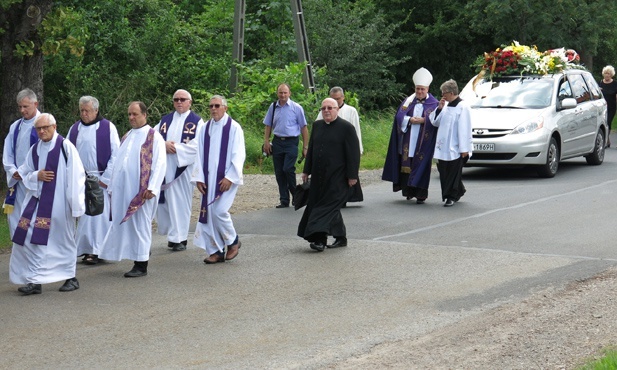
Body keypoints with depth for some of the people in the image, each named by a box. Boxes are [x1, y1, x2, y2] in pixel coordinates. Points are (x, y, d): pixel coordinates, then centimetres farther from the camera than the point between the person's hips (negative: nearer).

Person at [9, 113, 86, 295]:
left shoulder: (65, 147, -8)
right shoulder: (35, 149, 9)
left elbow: (76, 176, -10)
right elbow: (25, 174, 17)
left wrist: (76, 204, -13)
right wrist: (37, 176, -6)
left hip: (59, 203, -5)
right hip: (37, 201, 5)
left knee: (63, 238, 6)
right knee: (31, 238, -2)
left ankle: (71, 278, 21)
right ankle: (34, 280, 3)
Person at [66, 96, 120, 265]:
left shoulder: (107, 127, -2)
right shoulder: (75, 129, 11)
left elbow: (116, 155, -4)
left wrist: (106, 178, -9)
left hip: (100, 178, -4)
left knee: (98, 214, -5)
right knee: (83, 214, 2)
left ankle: (96, 250, -1)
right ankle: (87, 249, 8)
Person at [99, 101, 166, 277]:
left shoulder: (154, 137, -4)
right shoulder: (127, 137, 18)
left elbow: (159, 163, -10)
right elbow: (115, 161, 20)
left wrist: (152, 188, -18)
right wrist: (112, 186, 12)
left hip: (140, 191, -7)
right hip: (122, 189, 7)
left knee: (140, 224, -2)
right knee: (123, 224, 7)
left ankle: (141, 265, 4)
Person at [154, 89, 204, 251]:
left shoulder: (197, 121, 1)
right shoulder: (165, 120, 15)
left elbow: (198, 145, -10)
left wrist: (176, 148, -13)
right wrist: (164, 145, -12)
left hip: (183, 167, -4)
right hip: (164, 167, 4)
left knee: (180, 201, -2)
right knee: (166, 200, 3)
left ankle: (179, 238, 3)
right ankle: (172, 234, 15)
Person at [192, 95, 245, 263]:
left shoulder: (234, 128, -4)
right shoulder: (204, 129, 9)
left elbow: (238, 155, -8)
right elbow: (199, 154, 8)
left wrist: (230, 177, -15)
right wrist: (199, 177, 0)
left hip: (226, 179, -5)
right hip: (208, 178, 5)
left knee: (219, 211, -14)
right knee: (209, 213, 2)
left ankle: (233, 241, 11)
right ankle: (216, 251, 10)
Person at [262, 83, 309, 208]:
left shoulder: (296, 108, -2)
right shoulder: (273, 107, 8)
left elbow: (304, 128, 0)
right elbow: (268, 126, 16)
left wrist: (305, 147, -3)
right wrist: (266, 141, 4)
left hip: (291, 142, -4)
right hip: (277, 142, 4)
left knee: (288, 169, -16)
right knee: (279, 172, 5)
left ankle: (296, 196, 6)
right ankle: (284, 200, 15)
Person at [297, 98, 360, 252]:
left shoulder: (346, 127, -7)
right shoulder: (317, 125, 11)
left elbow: (353, 153, -9)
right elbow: (311, 149, 18)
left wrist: (352, 176, -12)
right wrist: (306, 171, 16)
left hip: (337, 177, -7)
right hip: (319, 176, 7)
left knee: (329, 205, -10)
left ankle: (320, 238, -13)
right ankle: (340, 238, 19)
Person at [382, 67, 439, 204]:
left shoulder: (433, 103, 6)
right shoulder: (409, 101, 12)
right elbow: (399, 116, 3)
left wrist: (423, 120, -17)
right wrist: (410, 119, -15)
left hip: (423, 143, -3)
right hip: (408, 141, 3)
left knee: (420, 166, -4)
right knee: (407, 166, 1)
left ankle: (420, 194, -2)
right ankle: (409, 191, 13)